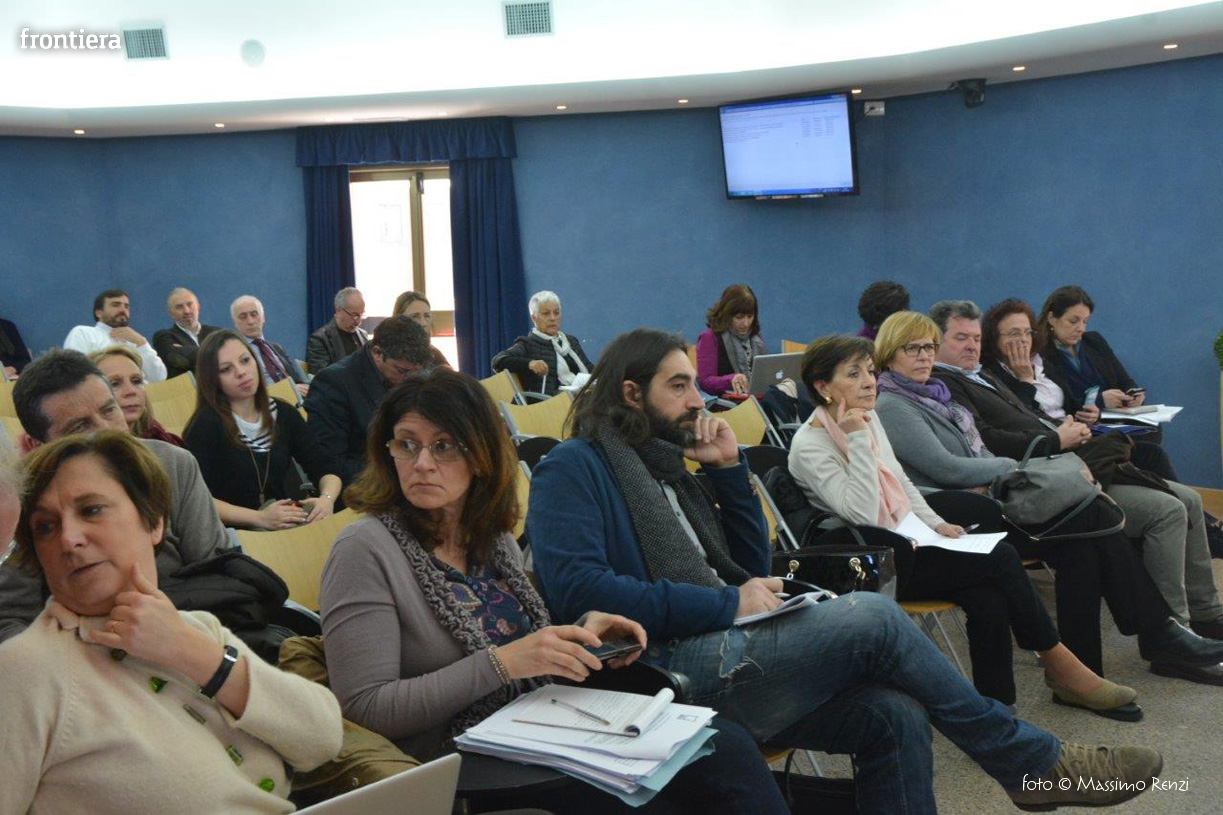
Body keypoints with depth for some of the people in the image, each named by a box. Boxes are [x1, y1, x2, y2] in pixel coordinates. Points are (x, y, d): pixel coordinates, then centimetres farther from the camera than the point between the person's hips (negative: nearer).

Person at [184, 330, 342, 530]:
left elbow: (324, 468, 10)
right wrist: (260, 518, -25)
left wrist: (327, 498, -12)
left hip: (287, 527, 6)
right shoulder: (206, 424, -7)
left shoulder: (283, 414, 9)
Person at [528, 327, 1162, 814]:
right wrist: (725, 604, -17)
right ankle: (1035, 762, 1)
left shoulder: (665, 467, 24)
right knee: (872, 615, -15)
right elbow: (573, 586, -19)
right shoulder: (574, 467, -2)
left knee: (896, 715, -11)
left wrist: (729, 469, 14)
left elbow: (752, 572, 24)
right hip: (670, 673, -9)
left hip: (719, 653, 9)